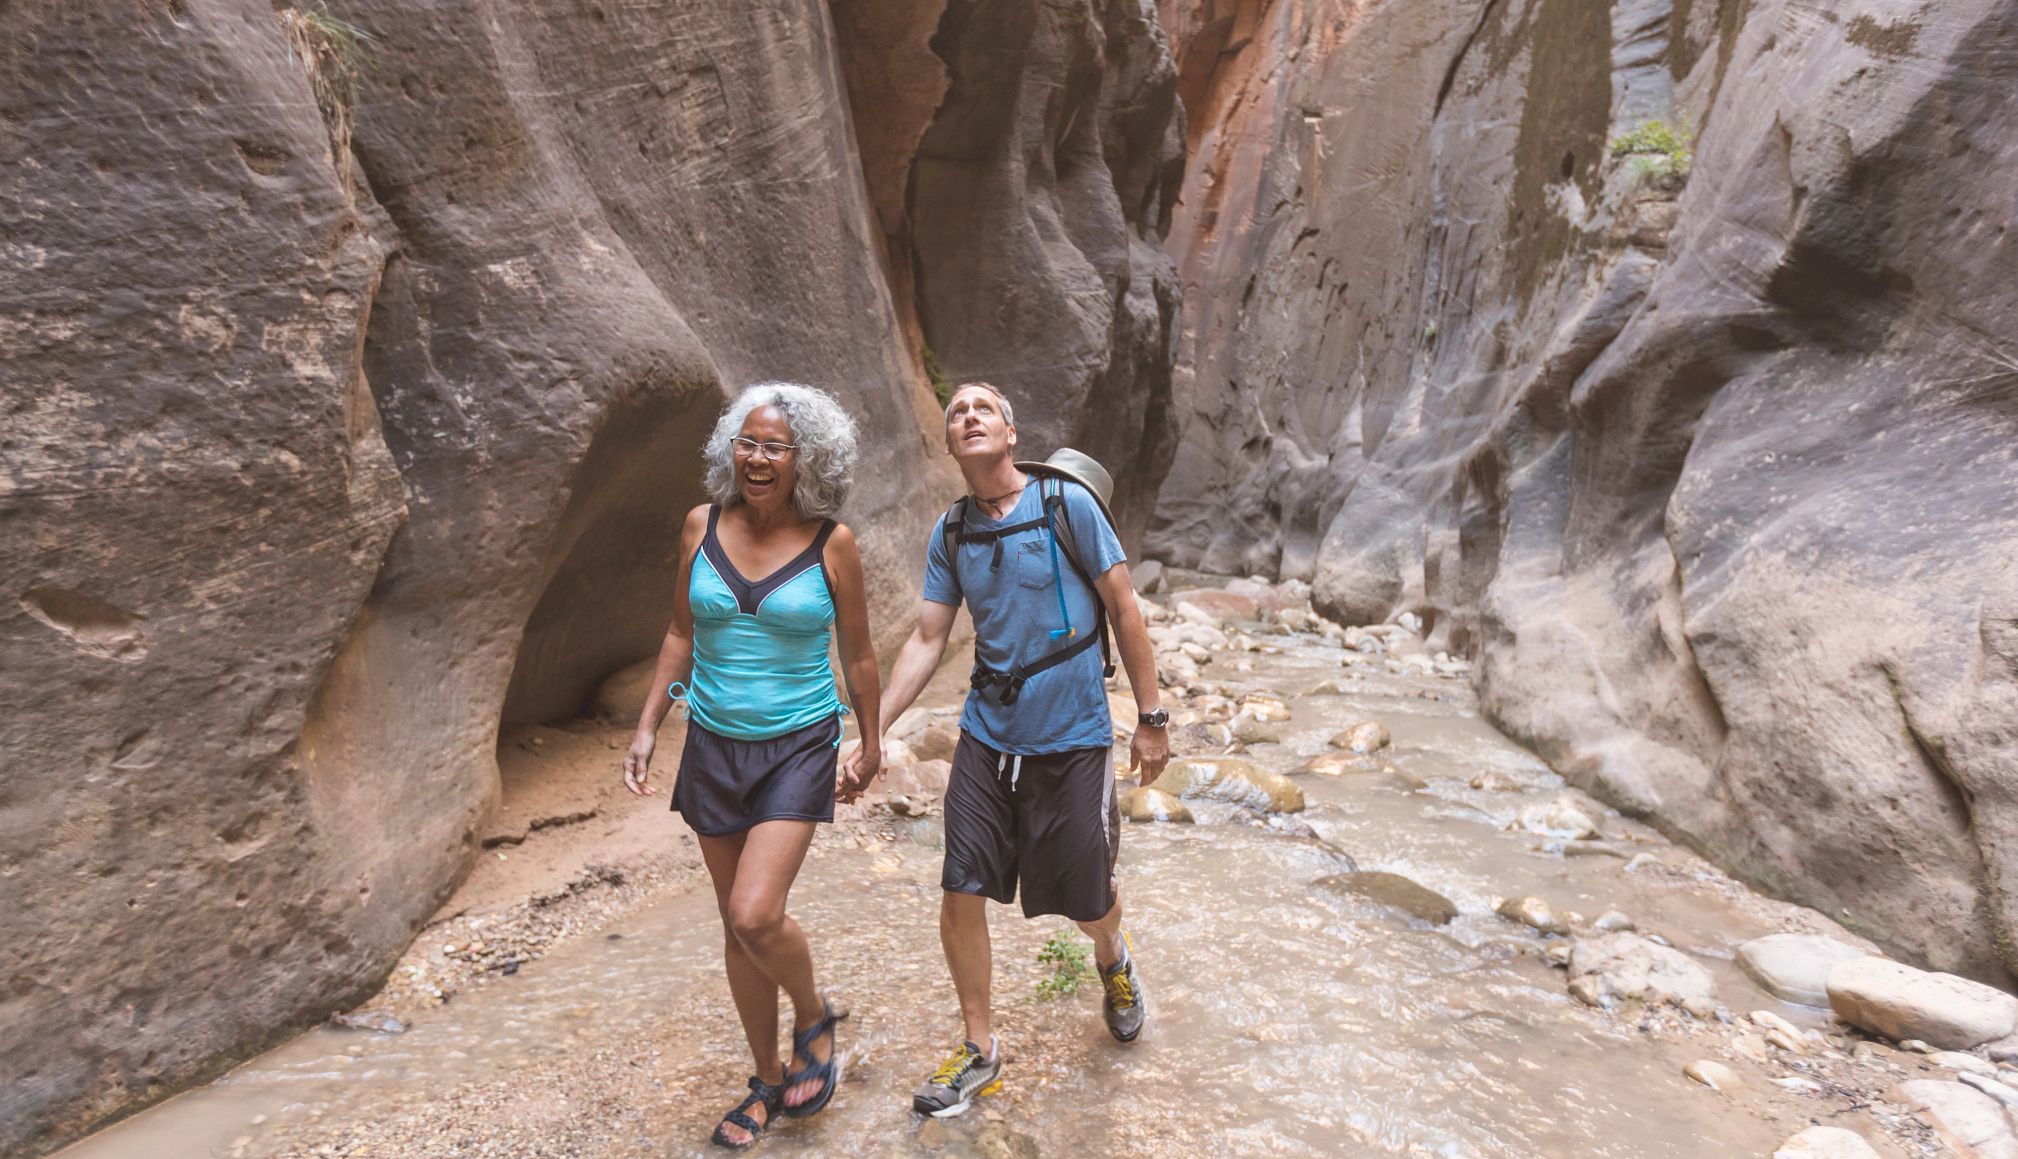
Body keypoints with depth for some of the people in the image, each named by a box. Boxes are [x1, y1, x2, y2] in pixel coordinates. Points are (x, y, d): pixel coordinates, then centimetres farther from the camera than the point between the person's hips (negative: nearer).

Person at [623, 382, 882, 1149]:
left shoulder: (832, 543, -9)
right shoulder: (703, 526, -1)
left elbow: (857, 653, 1)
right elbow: (682, 634, 9)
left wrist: (870, 741, 8)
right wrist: (648, 727, 6)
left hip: (798, 746, -4)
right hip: (714, 745, 4)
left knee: (755, 914, -17)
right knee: (737, 925, 12)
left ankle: (814, 1016, 17)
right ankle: (768, 1082, 33)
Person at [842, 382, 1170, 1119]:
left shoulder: (1067, 502, -10)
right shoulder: (950, 533, 3)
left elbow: (1124, 610, -6)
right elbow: (926, 641, 5)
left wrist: (1151, 719, -5)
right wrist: (868, 738, 0)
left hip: (1070, 736, -3)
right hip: (987, 734, 4)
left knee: (1085, 901, 10)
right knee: (961, 897, 2)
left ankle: (1113, 961, 47)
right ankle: (980, 1049, 26)